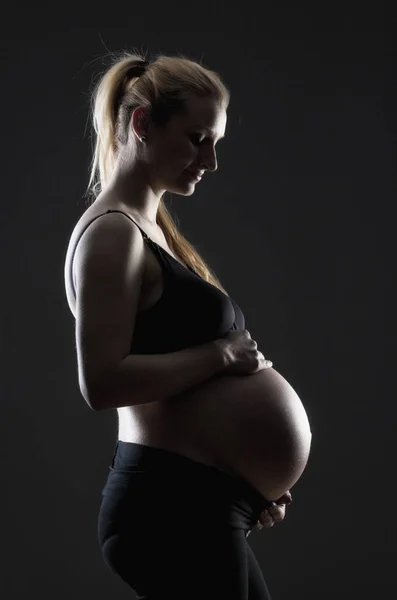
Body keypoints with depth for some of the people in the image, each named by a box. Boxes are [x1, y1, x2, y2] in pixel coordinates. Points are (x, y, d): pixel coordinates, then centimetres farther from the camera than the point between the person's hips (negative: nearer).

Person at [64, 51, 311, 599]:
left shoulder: (151, 227, 16)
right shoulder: (112, 234, -12)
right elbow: (102, 382, -23)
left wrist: (251, 476, 12)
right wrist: (221, 355, -15)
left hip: (197, 506, 10)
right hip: (172, 509, -10)